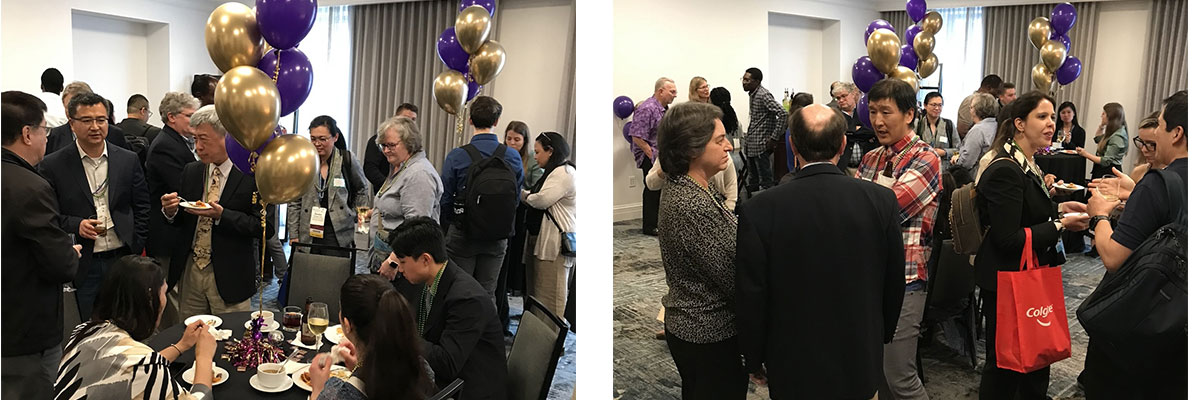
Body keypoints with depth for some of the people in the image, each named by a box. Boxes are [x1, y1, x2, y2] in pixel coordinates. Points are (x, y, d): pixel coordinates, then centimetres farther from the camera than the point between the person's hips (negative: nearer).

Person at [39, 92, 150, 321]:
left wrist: (137, 250, 3)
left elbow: (142, 208, 9)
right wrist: (75, 225, -16)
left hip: (124, 259, 2)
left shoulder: (128, 160, 5)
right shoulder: (53, 166, -1)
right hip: (84, 266, -2)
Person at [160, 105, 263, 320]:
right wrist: (170, 211, -9)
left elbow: (266, 227, -15)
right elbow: (180, 222, 13)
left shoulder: (252, 175, -9)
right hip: (189, 272, 5)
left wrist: (222, 215, -22)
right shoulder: (190, 171, 9)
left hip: (229, 278, -5)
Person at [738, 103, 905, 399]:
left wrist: (754, 361, 4)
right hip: (862, 365, 2)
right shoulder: (882, 200, -13)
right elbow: (894, 283, -1)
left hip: (794, 369, -1)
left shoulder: (760, 211, -19)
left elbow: (751, 297, -12)